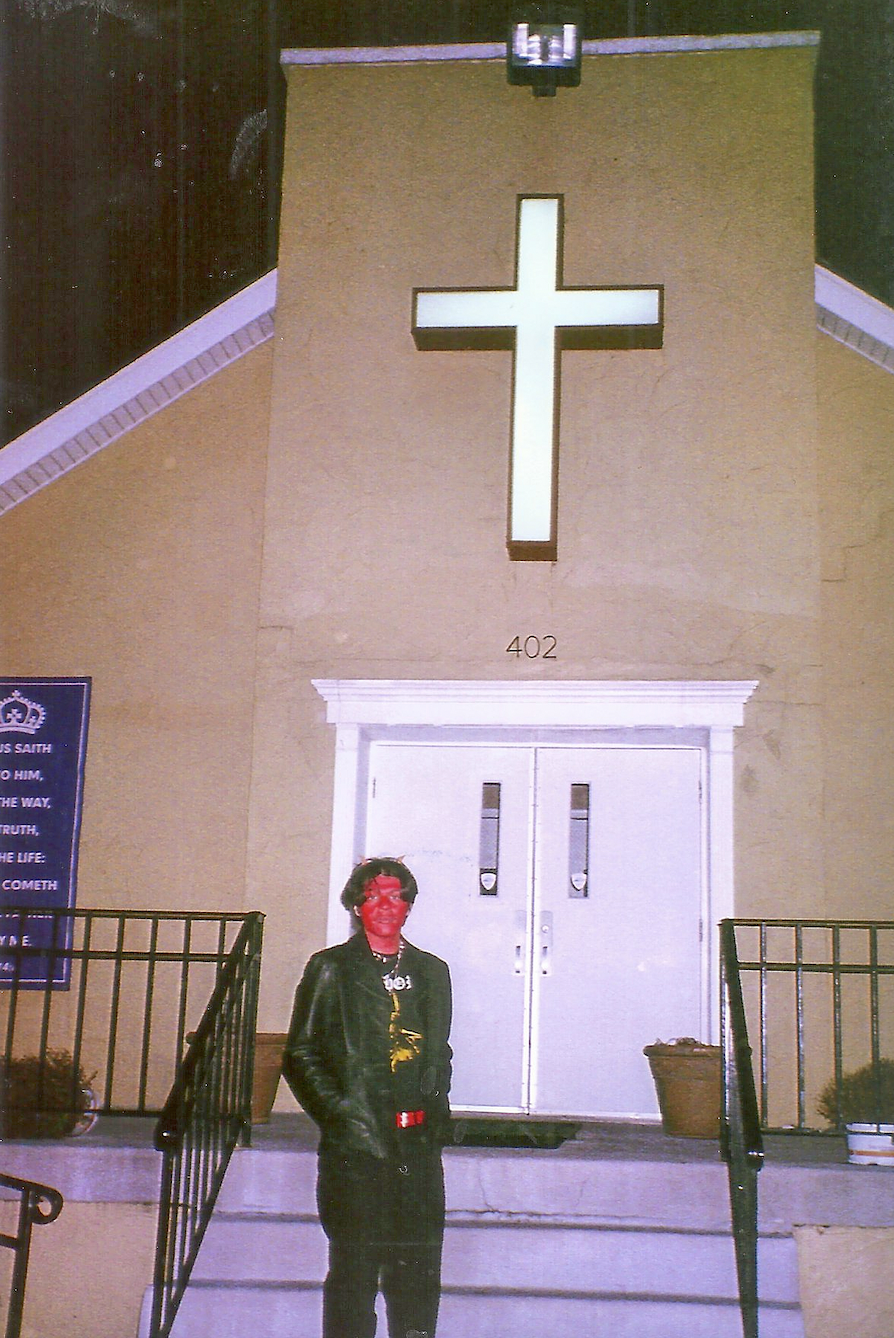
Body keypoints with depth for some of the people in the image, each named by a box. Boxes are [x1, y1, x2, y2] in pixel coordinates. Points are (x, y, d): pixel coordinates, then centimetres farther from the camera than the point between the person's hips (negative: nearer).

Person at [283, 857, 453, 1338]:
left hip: (418, 1140, 3)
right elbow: (300, 1055, 4)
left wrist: (436, 1108, 9)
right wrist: (339, 1113, -7)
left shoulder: (432, 971, 16)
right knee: (354, 1268, -3)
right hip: (356, 1141, -3)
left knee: (419, 1271, 2)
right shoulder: (331, 968, 5)